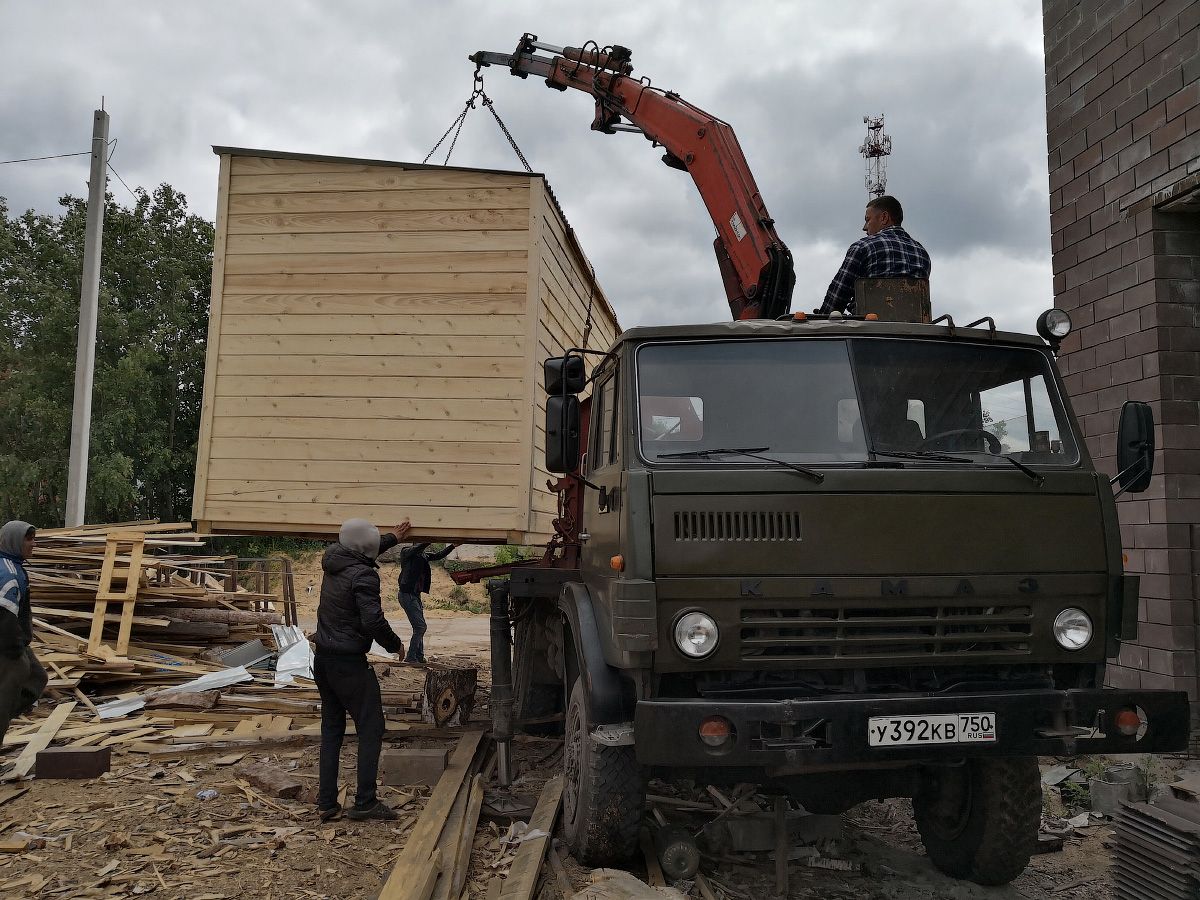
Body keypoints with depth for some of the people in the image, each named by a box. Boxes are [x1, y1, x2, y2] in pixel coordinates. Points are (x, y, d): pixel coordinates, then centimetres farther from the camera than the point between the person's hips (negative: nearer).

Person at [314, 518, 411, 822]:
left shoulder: (333, 562, 5)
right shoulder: (364, 575, -19)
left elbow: (362, 553, 27)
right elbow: (373, 622, -25)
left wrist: (392, 538, 38)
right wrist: (395, 644, -7)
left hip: (323, 659, 8)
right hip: (349, 664, -8)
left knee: (331, 728, 15)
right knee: (370, 729, 2)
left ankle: (326, 802, 17)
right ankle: (365, 802, 2)